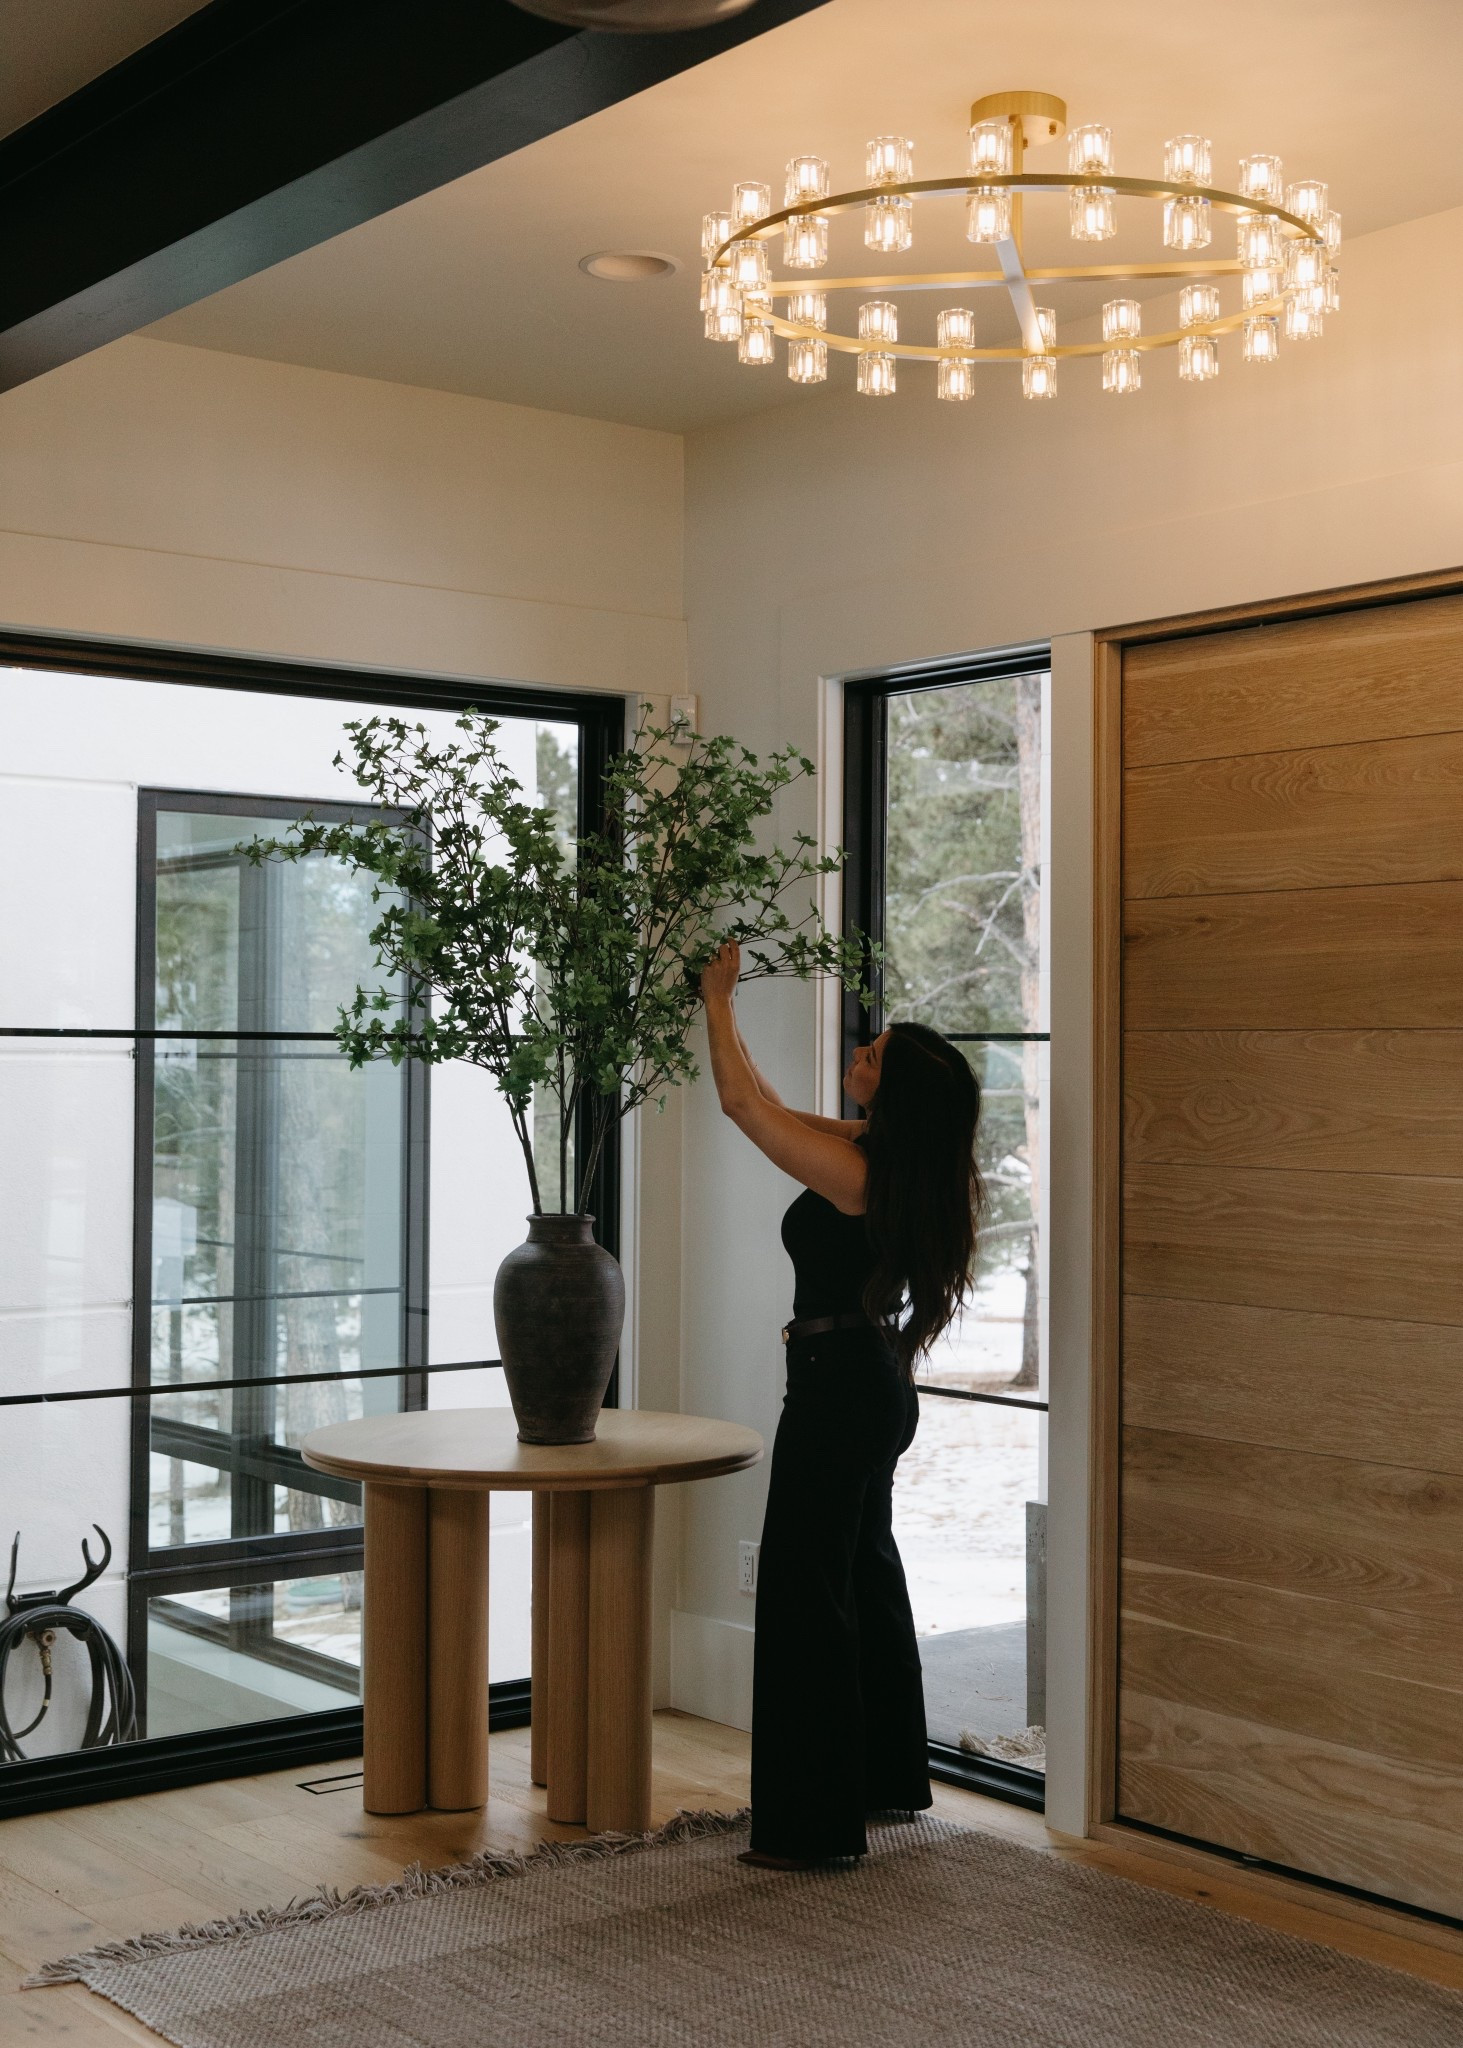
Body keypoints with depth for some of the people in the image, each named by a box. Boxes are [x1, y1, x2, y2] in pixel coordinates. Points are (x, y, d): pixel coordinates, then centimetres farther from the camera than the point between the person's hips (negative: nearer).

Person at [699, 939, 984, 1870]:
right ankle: (886, 1776, 36)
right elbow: (769, 1109, 17)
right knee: (865, 1576, 21)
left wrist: (719, 998, -6)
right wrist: (724, 1006, 16)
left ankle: (813, 1821, 4)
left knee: (806, 1593, -2)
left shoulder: (855, 1170, -23)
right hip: (876, 1384, 10)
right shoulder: (888, 1160, 4)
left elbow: (745, 1104, -17)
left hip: (837, 1389, -10)